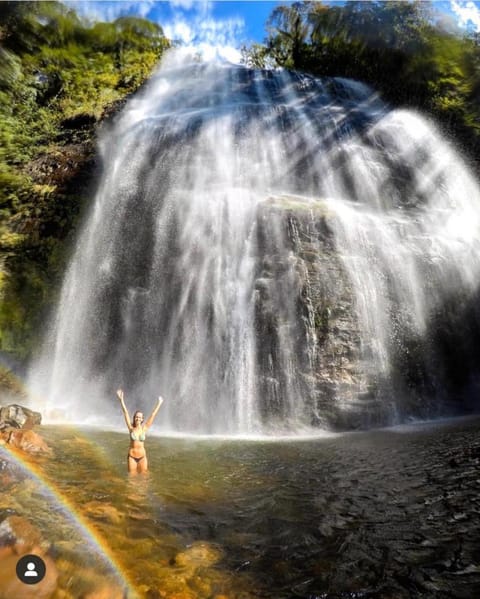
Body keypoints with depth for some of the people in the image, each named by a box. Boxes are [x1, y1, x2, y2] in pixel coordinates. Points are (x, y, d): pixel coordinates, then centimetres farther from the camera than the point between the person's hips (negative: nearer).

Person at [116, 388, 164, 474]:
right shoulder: (131, 428, -5)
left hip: (142, 457, 1)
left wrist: (159, 403, 3)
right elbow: (125, 412, -9)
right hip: (132, 456, -1)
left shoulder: (144, 428, -3)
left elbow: (153, 415, 0)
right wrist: (121, 399, -13)